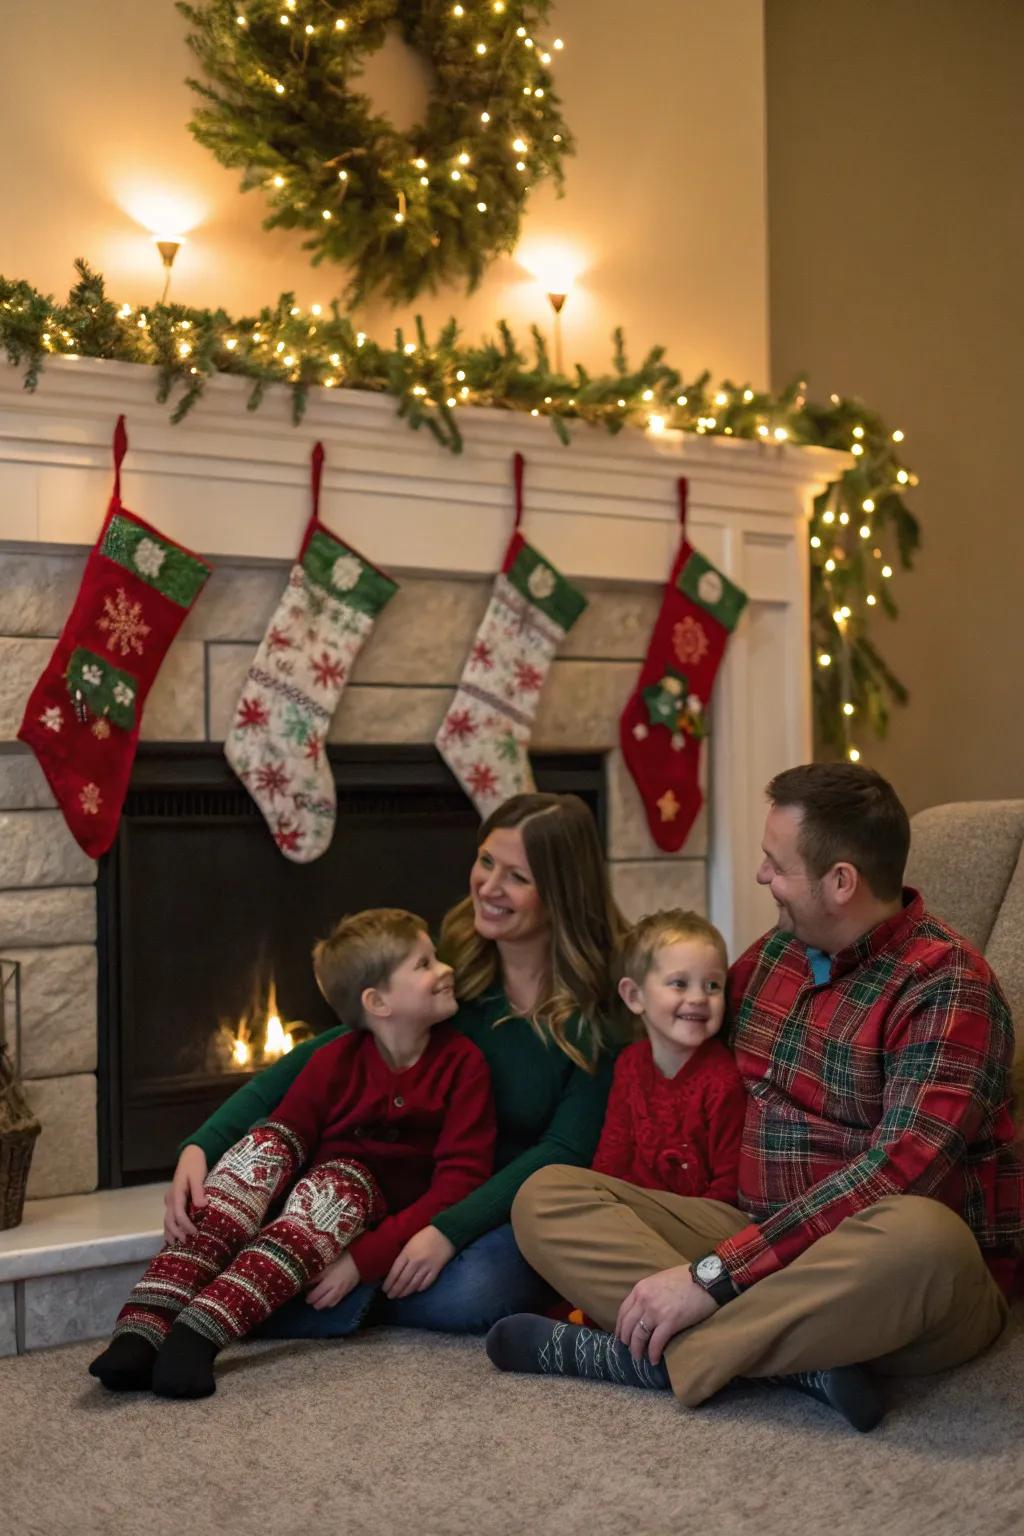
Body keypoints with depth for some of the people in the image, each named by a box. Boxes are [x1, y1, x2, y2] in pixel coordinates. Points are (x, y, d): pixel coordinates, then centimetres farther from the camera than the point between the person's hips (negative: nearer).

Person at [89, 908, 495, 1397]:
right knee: (264, 1147, -23)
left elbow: (463, 1176, -16)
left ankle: (199, 1333, -47)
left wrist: (367, 1256, -24)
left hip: (388, 1223, -3)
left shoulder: (462, 1063, -8)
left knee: (338, 1179, -32)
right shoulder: (335, 1063, -1)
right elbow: (281, 1140, -4)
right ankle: (141, 1328, -37)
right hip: (311, 1202, 3)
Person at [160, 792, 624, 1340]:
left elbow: (566, 1150, -14)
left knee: (465, 1297, -35)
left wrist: (451, 1231, -26)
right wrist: (203, 1146, -20)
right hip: (421, 1200, 1)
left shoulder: (599, 1009, -12)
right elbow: (316, 1059, -7)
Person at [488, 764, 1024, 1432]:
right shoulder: (777, 952, 10)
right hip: (763, 1239, 7)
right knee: (545, 1198, -8)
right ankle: (801, 1358, -25)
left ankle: (647, 1357, -23)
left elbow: (899, 1170, -25)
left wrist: (715, 1275, -28)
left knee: (918, 1237, -42)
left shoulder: (945, 985, -14)